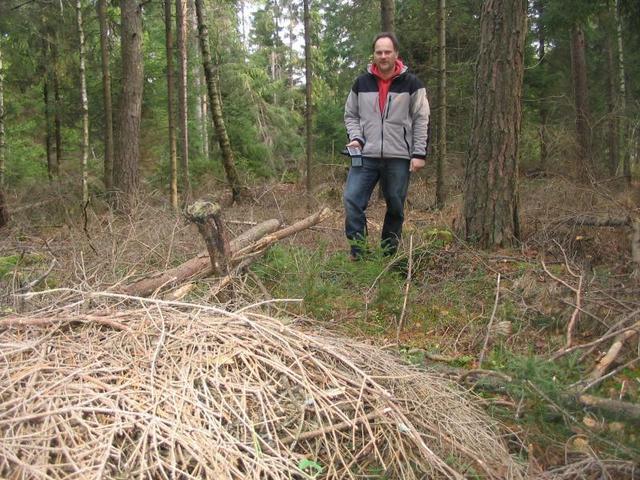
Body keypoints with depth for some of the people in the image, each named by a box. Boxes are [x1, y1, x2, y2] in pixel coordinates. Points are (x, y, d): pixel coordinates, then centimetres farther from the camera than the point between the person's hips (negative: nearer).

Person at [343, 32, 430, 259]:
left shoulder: (411, 83, 1)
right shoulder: (361, 83, 7)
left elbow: (421, 120, 0)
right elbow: (351, 115, 16)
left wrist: (419, 153, -6)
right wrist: (356, 137, -3)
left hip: (399, 158, -1)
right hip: (366, 156, 2)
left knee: (395, 207, 6)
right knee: (352, 199, -11)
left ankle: (389, 253, 20)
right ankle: (357, 252, -2)